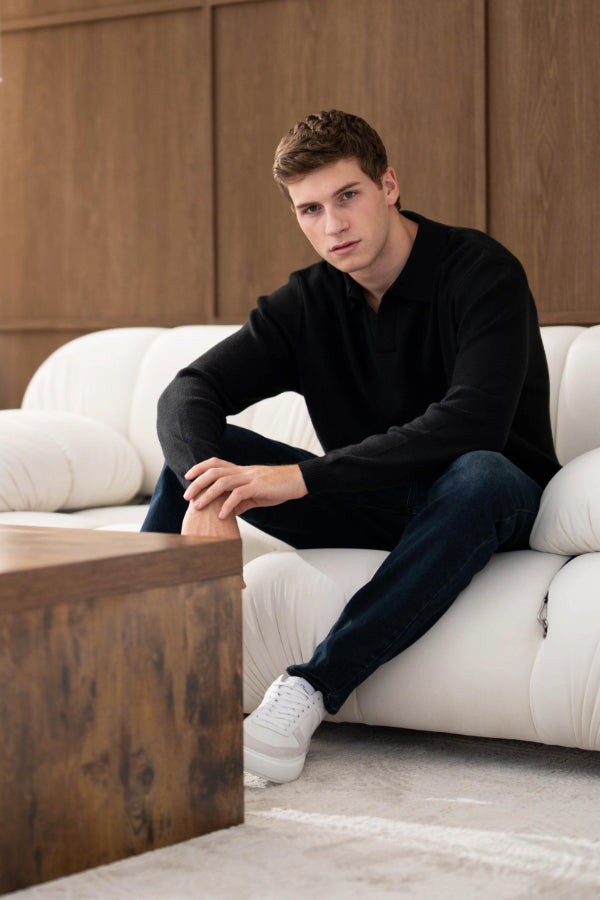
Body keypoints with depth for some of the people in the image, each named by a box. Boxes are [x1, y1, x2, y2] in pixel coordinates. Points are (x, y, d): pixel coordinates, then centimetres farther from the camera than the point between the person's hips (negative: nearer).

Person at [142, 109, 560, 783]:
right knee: (198, 446, -10)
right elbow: (188, 391, -10)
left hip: (495, 502, -5)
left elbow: (473, 422, -33)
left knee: (476, 475, -40)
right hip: (370, 507, 5)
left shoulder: (482, 273, -17)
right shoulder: (308, 302, 0)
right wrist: (207, 491, -34)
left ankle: (306, 695, -41)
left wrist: (303, 478, -36)